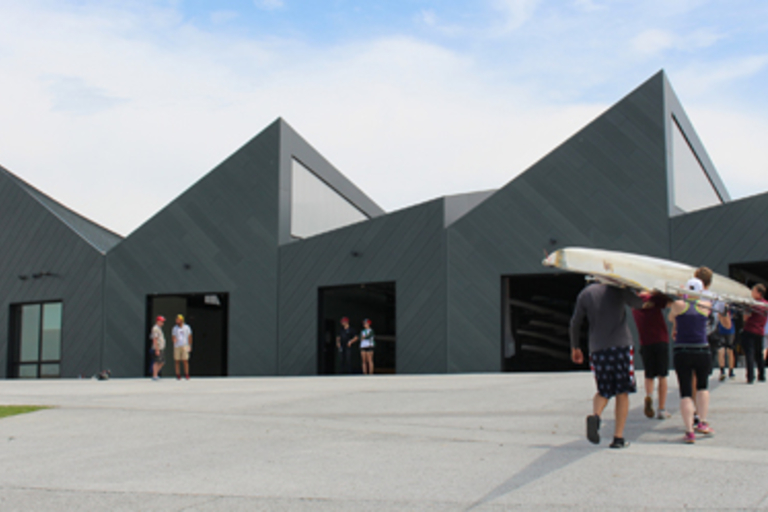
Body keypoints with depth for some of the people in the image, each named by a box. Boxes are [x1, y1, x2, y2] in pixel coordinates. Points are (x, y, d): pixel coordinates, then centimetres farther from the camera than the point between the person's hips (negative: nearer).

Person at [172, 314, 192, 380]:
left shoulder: (187, 327, 4)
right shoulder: (175, 328, 8)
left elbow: (189, 337, 6)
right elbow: (174, 337, 7)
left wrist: (190, 346, 1)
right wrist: (174, 340, -17)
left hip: (185, 346, -2)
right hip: (176, 347, 2)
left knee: (185, 360, -6)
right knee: (177, 361, 0)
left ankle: (187, 375, -2)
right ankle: (178, 375, 6)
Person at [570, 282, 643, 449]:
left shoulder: (586, 293, 7)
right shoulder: (618, 289, 1)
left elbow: (575, 323, 11)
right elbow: (638, 303, 12)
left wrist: (575, 347, 21)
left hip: (598, 349, 2)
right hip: (621, 345, -2)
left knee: (603, 391, 14)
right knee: (622, 392, 6)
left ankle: (595, 416, -17)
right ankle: (618, 437, 3)